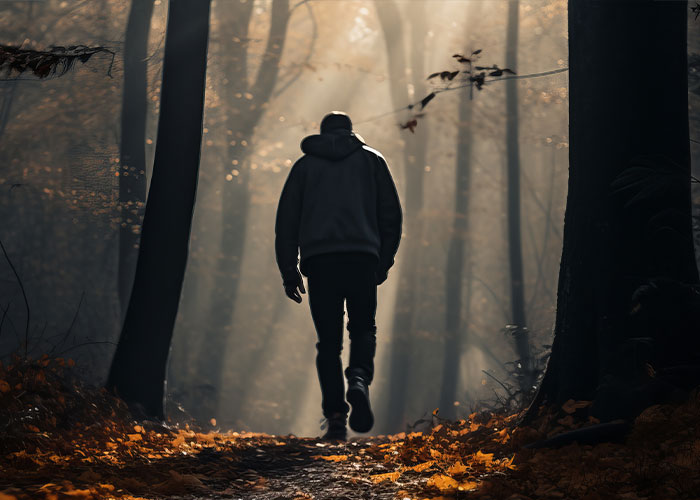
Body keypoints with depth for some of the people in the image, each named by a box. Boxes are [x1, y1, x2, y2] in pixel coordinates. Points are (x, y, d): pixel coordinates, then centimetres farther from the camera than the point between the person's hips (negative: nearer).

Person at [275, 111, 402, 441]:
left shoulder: (305, 165, 17)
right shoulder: (371, 160, 16)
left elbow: (286, 220, 11)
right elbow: (391, 214, 10)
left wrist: (288, 271, 11)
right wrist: (384, 261, 17)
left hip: (318, 260, 0)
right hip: (362, 257, 0)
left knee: (328, 340, 5)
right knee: (363, 328, 12)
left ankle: (335, 416, -5)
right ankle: (359, 379, -18)